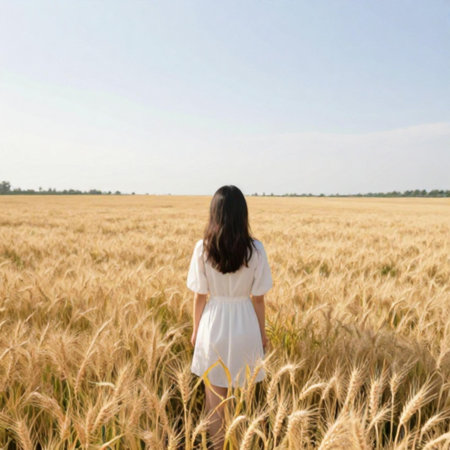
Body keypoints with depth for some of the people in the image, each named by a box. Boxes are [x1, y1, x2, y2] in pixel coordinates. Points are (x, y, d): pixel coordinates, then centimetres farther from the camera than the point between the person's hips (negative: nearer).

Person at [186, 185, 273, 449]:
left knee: (215, 398, 15)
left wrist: (195, 329, 10)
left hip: (213, 324, 0)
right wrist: (262, 333, 8)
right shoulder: (255, 248, -11)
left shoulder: (202, 248, -11)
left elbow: (200, 296, -5)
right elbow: (258, 298, -5)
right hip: (245, 325, 1)